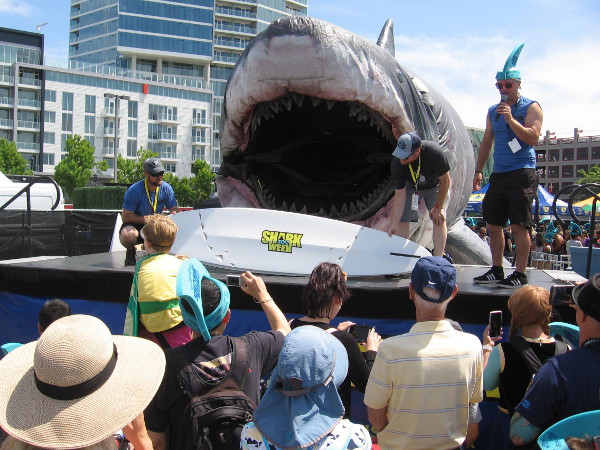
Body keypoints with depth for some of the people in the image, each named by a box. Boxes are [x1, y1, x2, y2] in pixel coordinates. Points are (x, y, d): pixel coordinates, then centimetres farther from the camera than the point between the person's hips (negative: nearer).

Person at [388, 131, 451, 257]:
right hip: (410, 186, 1)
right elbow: (399, 195, -28)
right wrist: (393, 224, -31)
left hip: (434, 186, -1)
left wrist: (438, 208, -19)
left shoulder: (434, 152, -40)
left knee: (439, 219, -13)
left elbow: (445, 180, -24)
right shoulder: (397, 163, -33)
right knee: (402, 219, -9)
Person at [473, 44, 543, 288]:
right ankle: (496, 271, 17)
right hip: (498, 174, 7)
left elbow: (532, 138, -13)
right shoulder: (493, 111, 17)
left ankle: (520, 274, -2)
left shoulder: (531, 107, -1)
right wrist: (478, 170, 17)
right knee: (493, 225, 7)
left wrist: (511, 119, -19)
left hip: (522, 173, -6)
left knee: (519, 226, -8)